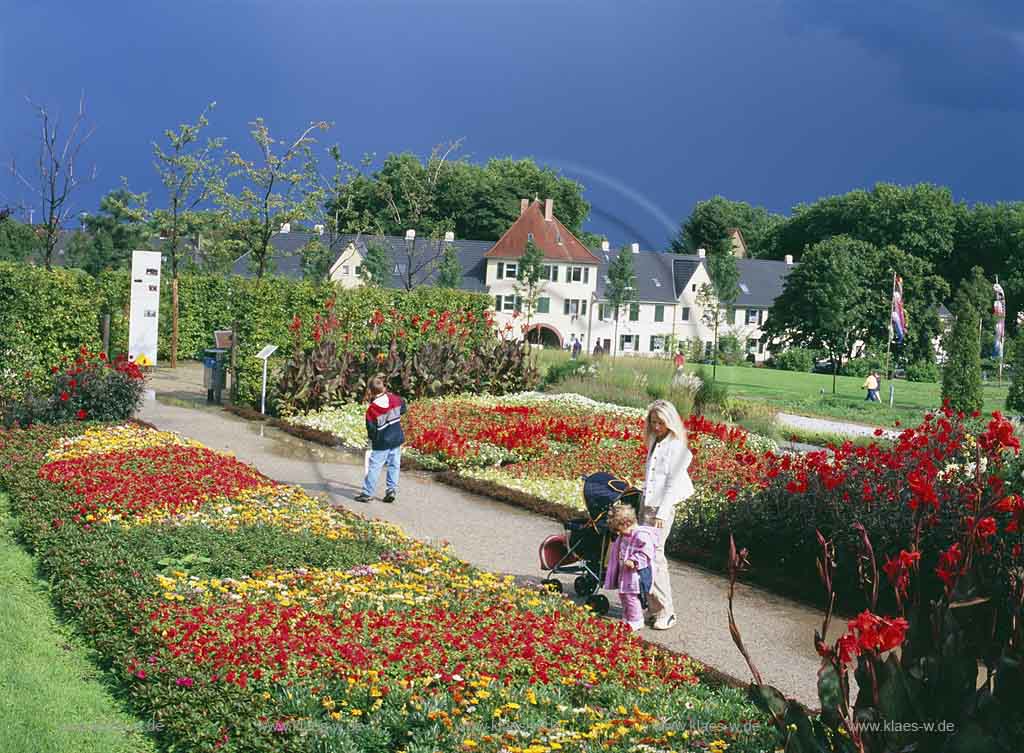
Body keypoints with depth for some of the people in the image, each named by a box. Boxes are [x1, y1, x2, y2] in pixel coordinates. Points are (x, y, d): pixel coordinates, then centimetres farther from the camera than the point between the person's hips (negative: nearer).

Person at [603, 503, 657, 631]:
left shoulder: (641, 536, -21)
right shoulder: (623, 536, 11)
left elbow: (646, 553, -25)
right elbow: (618, 552, 25)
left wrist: (634, 561, -29)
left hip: (636, 573, -10)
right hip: (624, 573, 10)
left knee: (632, 597, -7)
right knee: (623, 595, 17)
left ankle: (635, 623, 4)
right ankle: (626, 620, 30)